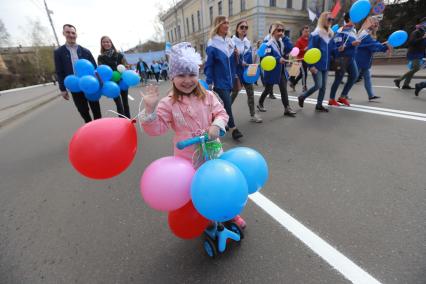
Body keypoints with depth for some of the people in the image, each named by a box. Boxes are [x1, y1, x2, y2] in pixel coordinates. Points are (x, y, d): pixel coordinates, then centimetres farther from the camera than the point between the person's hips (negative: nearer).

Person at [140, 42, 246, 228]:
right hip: (187, 157, -2)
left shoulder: (208, 96, -3)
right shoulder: (168, 103, -10)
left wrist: (217, 125, -21)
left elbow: (221, 113, 0)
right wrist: (150, 109, -28)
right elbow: (157, 128, -13)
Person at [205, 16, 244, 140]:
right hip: (220, 80, -7)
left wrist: (236, 55, -2)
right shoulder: (212, 44, -10)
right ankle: (233, 128, -4)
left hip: (229, 79, 7)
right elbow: (209, 64, -11)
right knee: (228, 103, -11)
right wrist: (209, 82, -14)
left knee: (226, 103, 14)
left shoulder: (229, 41, 10)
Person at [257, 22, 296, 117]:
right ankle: (260, 104, 32)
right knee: (268, 89, 9)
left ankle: (287, 108, 0)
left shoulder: (282, 42, 8)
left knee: (284, 89, -1)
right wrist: (278, 59, -31)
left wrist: (285, 38, -7)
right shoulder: (269, 44, -13)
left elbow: (290, 49, -4)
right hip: (271, 71, -5)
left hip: (281, 70, 6)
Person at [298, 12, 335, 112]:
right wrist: (311, 65, -19)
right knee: (318, 85, -9)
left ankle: (319, 105, 16)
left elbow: (331, 49, 19)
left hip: (325, 65, 7)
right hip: (316, 65, -7)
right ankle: (302, 97, 12)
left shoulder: (330, 34, 13)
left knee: (324, 86, 6)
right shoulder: (316, 34, -9)